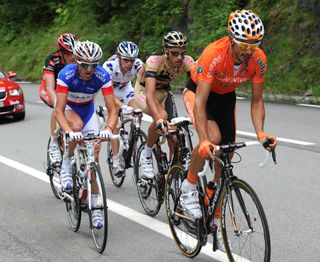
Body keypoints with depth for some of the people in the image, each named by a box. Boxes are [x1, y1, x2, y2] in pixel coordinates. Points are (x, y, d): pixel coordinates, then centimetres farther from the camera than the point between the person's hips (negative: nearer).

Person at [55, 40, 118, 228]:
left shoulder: (102, 76, -29)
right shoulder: (67, 74, -34)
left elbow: (113, 109, -29)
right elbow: (59, 110, -37)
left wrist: (109, 129, -49)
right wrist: (69, 132, -55)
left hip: (88, 109, 2)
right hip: (68, 108, -2)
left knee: (94, 157, -6)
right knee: (77, 125, -38)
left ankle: (94, 205, 4)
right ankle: (66, 164, -13)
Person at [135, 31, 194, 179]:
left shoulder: (186, 62, -26)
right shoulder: (154, 61, -37)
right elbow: (150, 95, -46)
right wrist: (158, 119, -61)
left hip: (163, 91, 4)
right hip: (143, 91, -4)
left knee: (174, 140, -10)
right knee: (162, 116, -34)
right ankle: (146, 154, -12)